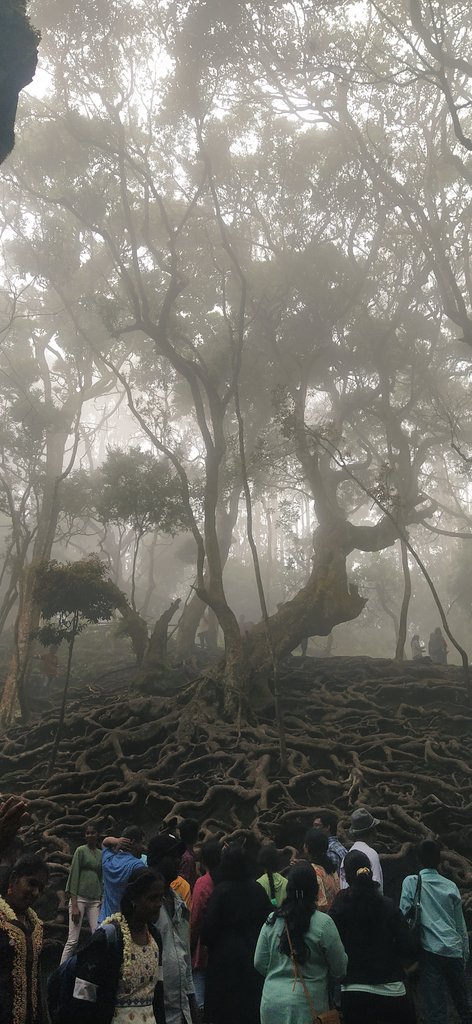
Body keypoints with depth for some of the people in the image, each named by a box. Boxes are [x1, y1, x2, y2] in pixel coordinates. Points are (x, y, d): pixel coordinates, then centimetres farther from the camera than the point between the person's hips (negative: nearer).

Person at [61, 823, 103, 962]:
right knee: (72, 941, -6)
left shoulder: (101, 854, 14)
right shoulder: (81, 850, -1)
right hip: (79, 897, -5)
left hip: (95, 900, 5)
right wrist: (74, 905, -13)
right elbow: (74, 875, -6)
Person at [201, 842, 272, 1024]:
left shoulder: (221, 891, -15)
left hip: (226, 956, -3)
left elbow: (209, 927, -13)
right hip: (253, 954, 4)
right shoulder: (258, 889, -5)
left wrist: (207, 941, 8)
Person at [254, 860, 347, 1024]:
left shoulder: (271, 920, -2)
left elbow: (259, 963, 4)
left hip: (271, 1003, 3)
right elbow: (339, 969, -5)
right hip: (307, 1004, -3)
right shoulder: (323, 923, -13)